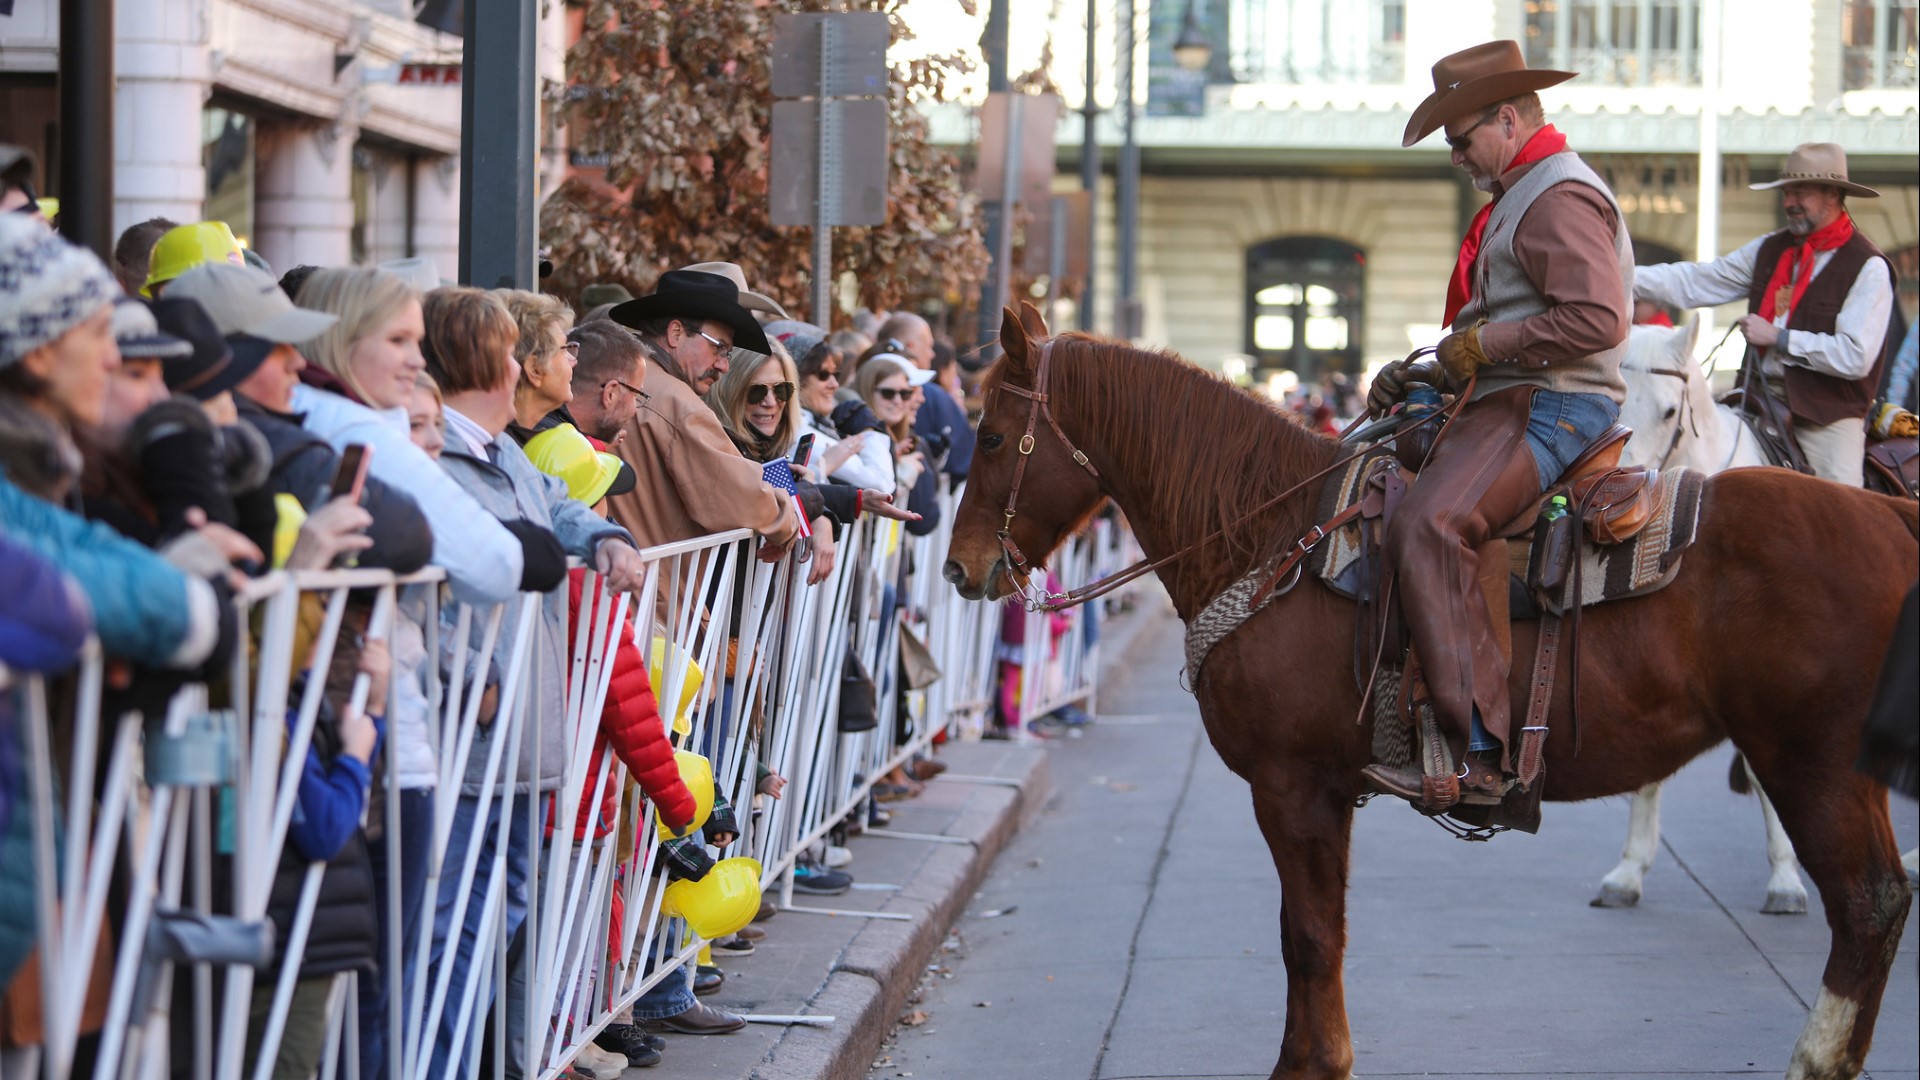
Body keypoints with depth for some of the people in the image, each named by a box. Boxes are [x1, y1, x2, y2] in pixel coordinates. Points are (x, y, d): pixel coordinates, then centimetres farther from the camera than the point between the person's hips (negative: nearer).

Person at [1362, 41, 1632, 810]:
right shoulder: (1523, 197, 24)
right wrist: (1422, 372, 16)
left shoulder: (1560, 198, -11)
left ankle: (1476, 754, -40)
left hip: (1546, 412, -12)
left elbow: (1595, 320, -24)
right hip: (1507, 405, 12)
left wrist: (1482, 344, -17)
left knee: (1429, 528, -31)